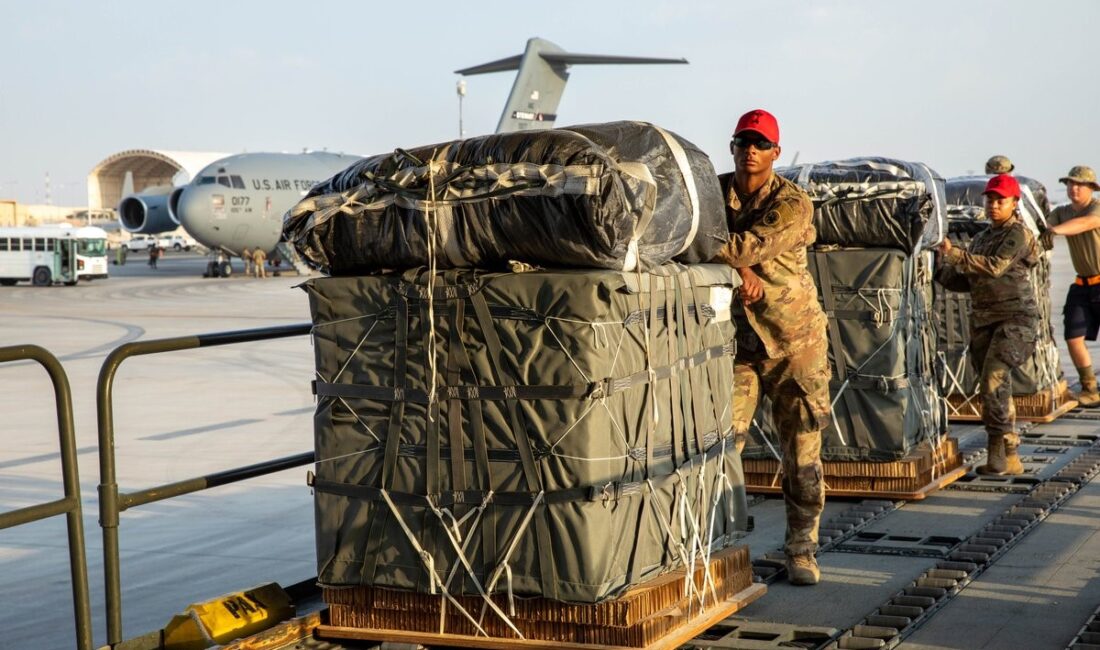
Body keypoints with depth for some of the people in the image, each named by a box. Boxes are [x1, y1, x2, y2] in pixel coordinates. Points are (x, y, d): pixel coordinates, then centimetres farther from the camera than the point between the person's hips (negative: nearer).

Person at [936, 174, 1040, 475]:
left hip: (1015, 318, -7)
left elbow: (995, 267, -21)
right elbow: (968, 281, 17)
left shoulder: (1018, 234, -6)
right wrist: (941, 272, 1)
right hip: (983, 320, 8)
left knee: (994, 377, -21)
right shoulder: (981, 238, 17)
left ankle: (998, 447, -21)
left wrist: (955, 254, -25)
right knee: (992, 384, 6)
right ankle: (1009, 458, 12)